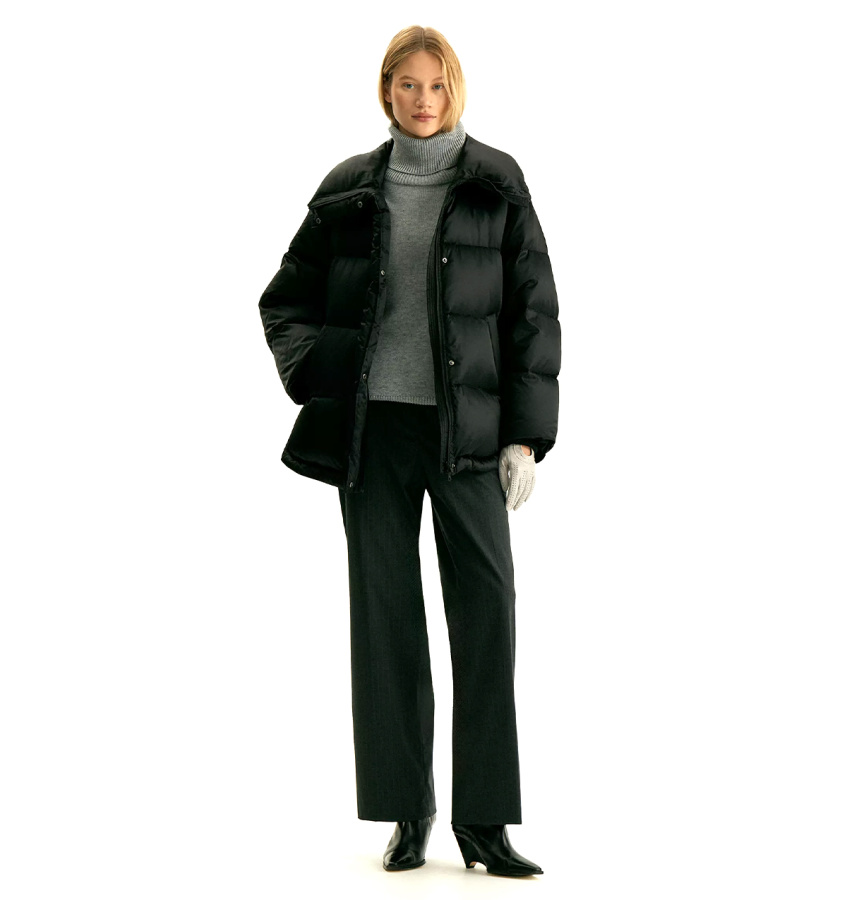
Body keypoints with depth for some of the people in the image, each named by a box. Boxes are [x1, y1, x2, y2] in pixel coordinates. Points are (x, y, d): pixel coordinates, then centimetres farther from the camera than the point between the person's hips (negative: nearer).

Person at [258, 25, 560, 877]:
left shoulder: (497, 186, 3)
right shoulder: (349, 191, 7)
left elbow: (534, 316, 2)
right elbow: (285, 300, 15)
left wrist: (525, 438, -6)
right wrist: (313, 375, -5)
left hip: (466, 424, -1)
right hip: (374, 423, 2)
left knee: (486, 608, -5)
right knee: (385, 610, 3)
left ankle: (484, 820, 1)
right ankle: (408, 809, 13)